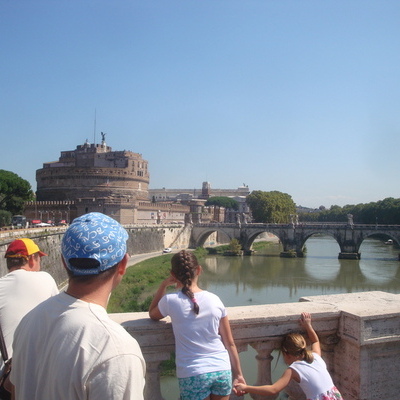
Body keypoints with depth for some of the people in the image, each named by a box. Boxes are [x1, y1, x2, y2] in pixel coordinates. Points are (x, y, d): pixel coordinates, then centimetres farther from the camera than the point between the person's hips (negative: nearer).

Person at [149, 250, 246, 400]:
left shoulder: (170, 300, -11)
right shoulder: (215, 300, -3)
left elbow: (152, 314, 14)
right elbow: (230, 343, 3)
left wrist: (164, 285, 6)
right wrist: (238, 374, 14)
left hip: (193, 375, -2)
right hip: (222, 370, 3)